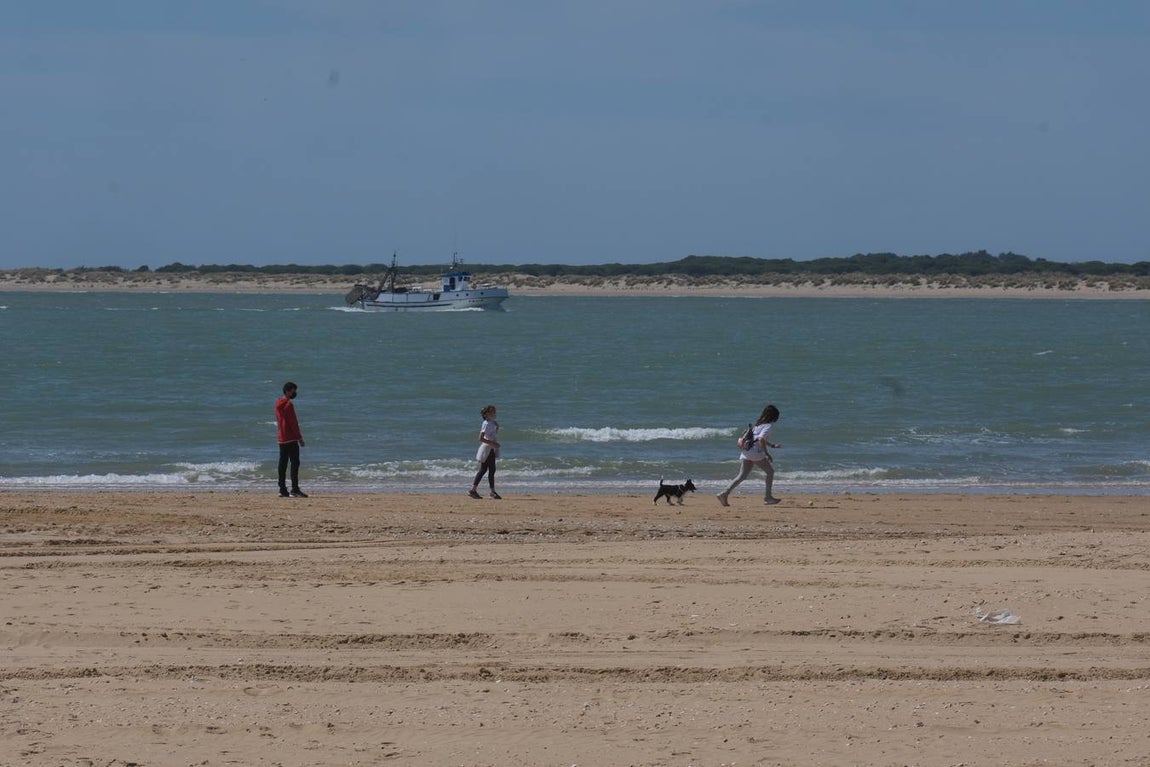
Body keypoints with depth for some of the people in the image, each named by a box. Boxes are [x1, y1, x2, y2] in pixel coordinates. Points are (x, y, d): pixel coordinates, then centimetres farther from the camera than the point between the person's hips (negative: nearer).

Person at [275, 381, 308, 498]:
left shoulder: (278, 404, 14)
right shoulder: (288, 404, -13)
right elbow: (293, 423, -16)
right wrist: (299, 437, -12)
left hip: (281, 439, 9)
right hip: (290, 438, -9)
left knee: (283, 463, 9)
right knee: (295, 463, -10)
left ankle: (282, 489, 9)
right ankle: (295, 489, -16)